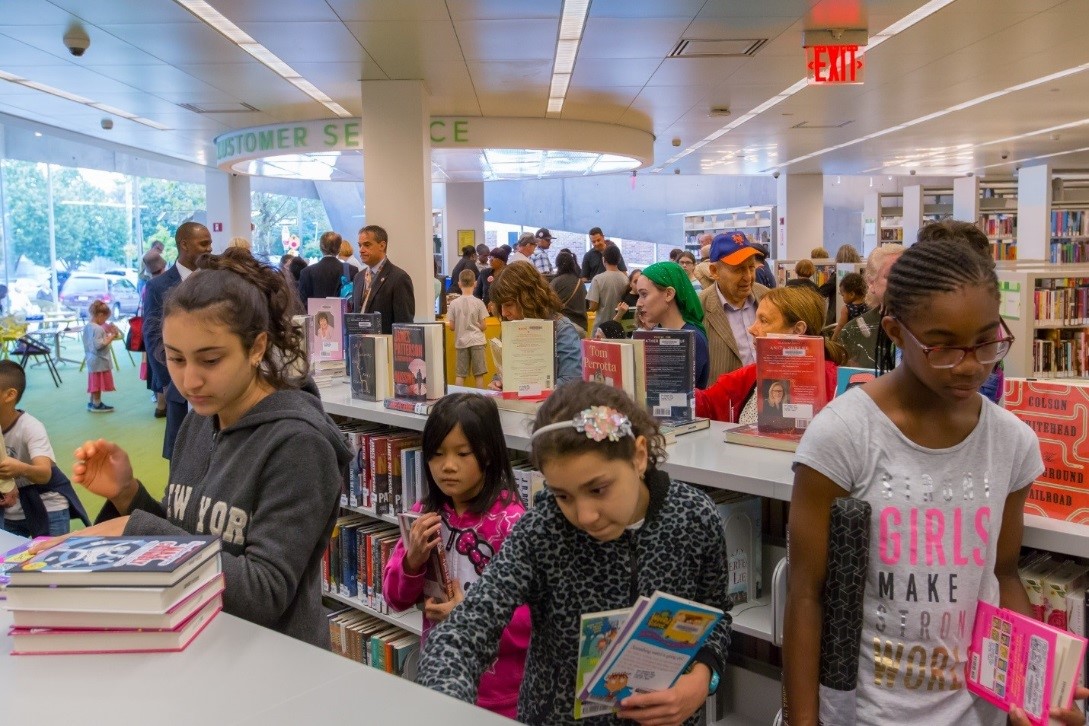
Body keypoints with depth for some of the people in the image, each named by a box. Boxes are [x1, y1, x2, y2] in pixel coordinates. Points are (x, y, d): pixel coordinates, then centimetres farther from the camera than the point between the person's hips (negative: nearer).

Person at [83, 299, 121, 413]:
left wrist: (107, 335, 14)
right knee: (98, 383, 0)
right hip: (99, 361, -10)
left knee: (95, 383, 18)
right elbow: (99, 345, -28)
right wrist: (111, 337, -23)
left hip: (92, 360, 10)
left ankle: (92, 403, 25)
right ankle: (96, 405, 8)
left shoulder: (87, 326, 9)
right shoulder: (98, 329, -22)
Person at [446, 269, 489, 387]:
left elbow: (451, 327, 0)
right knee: (479, 375, 3)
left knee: (460, 375, 6)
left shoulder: (454, 303, -3)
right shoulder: (478, 302, -6)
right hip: (477, 341, -1)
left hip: (461, 342, 1)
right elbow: (482, 326, -4)